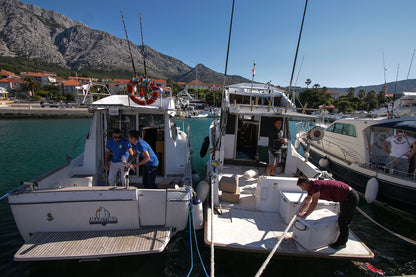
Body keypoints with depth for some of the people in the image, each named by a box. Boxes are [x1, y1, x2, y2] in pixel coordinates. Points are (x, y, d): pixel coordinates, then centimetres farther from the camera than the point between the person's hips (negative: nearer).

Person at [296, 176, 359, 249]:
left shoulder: (315, 185, -27)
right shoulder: (311, 188, 3)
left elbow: (314, 203, -24)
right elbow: (306, 203, 12)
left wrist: (306, 214, -14)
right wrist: (299, 213, 12)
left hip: (350, 198, -9)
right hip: (345, 197, 9)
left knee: (343, 222, 3)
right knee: (342, 220, 22)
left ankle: (342, 243, 20)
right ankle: (342, 238, 39)